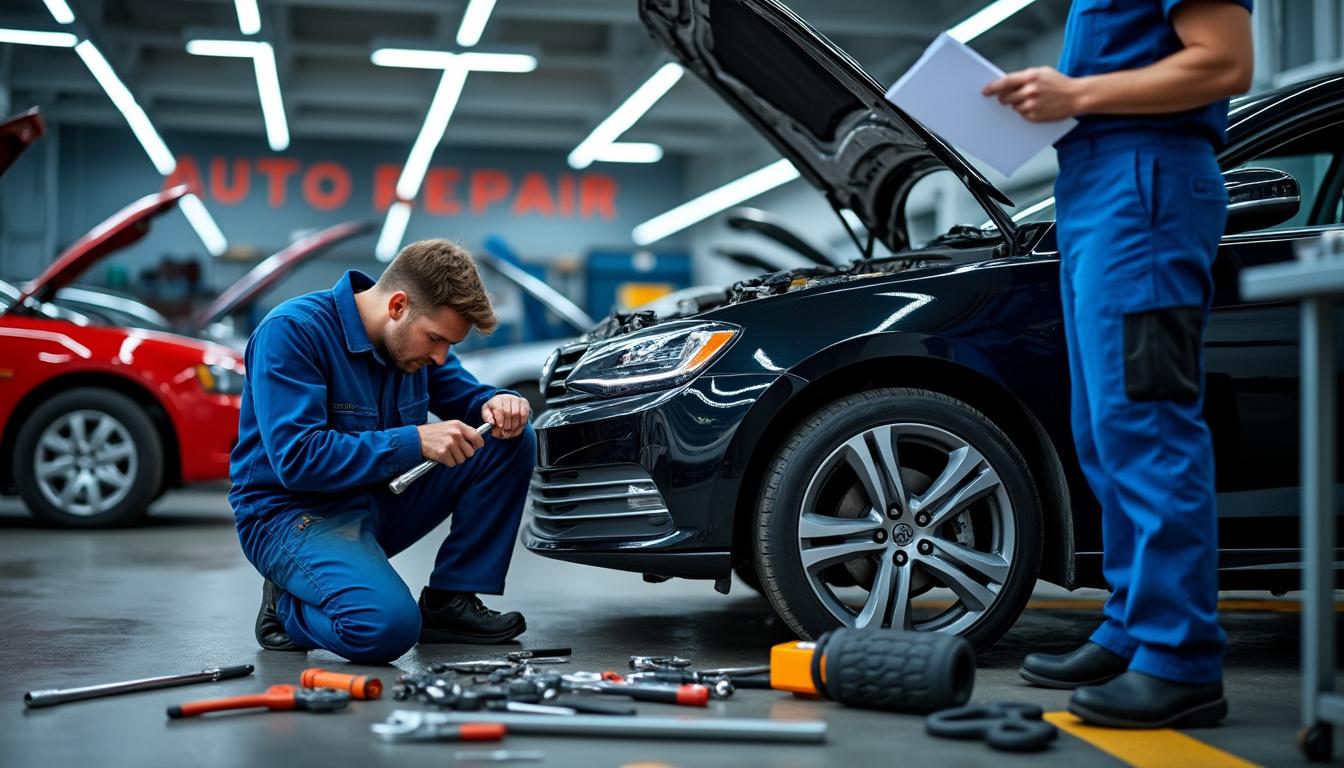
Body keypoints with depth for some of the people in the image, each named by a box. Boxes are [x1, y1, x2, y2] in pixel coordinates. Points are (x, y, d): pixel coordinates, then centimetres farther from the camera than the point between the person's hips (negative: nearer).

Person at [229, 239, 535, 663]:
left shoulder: (415, 334, 2)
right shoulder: (292, 331, -21)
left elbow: (468, 397, 14)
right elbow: (296, 459, -28)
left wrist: (498, 404, -12)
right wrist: (416, 441, -30)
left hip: (377, 501, 8)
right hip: (293, 513, -8)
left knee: (512, 441, -4)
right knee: (388, 627, -35)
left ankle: (448, 602, 1)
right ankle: (288, 608, -2)